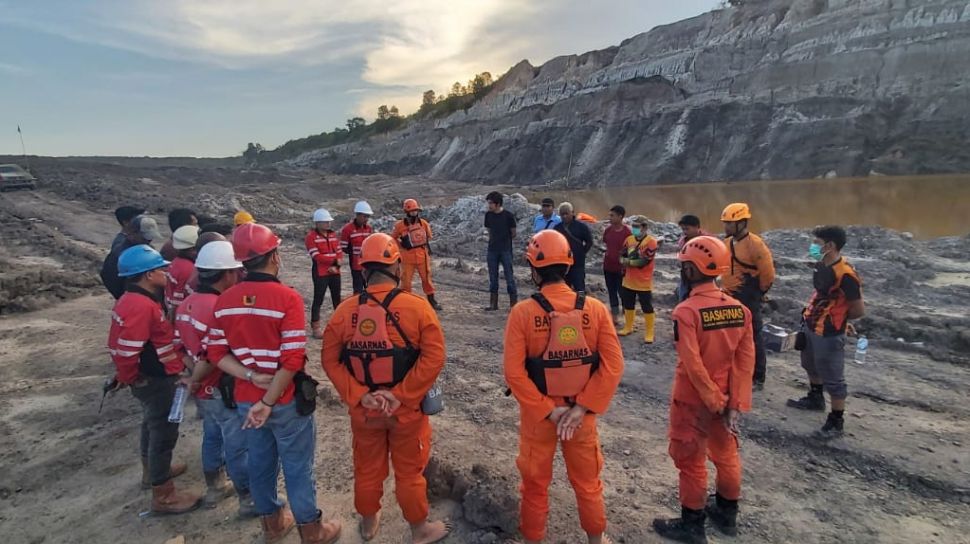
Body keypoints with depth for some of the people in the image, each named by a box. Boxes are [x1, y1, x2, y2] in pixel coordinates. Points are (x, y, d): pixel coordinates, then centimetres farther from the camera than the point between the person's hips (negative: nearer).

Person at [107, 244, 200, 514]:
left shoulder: (132, 300, 6)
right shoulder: (141, 306, -27)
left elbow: (120, 343, 15)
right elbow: (126, 351, -31)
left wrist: (127, 376, 19)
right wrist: (129, 378, -15)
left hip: (152, 377, 11)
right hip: (156, 380, -11)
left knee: (153, 426, 27)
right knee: (164, 433, 1)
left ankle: (152, 470, 48)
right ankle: (163, 496, 13)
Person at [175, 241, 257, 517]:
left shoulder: (186, 304, 0)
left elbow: (183, 345, 5)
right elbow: (212, 358, -27)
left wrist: (193, 378, 7)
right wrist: (195, 380, -10)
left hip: (205, 390, 9)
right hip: (224, 391, -9)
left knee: (212, 437, 25)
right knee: (238, 446, 7)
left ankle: (214, 488, 43)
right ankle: (249, 500, 22)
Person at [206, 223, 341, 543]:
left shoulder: (224, 300, -3)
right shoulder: (287, 297, -21)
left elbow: (216, 353, -2)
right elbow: (292, 360, -25)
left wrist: (253, 379, -10)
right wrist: (269, 401, -17)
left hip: (245, 400, 6)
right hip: (285, 401, -5)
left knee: (260, 463, 22)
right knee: (297, 469, 12)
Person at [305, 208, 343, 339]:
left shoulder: (333, 235, 11)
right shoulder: (311, 237, -9)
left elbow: (339, 252, 6)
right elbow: (316, 256, -16)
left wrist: (336, 265, -11)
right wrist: (334, 259, -15)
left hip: (335, 272, 6)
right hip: (320, 273, -6)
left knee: (337, 298, 15)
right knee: (318, 299, -2)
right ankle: (316, 327, 6)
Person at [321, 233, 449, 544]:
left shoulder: (345, 310, -10)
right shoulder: (418, 307, -17)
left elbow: (330, 360, -7)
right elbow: (434, 358, -21)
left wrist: (358, 396, -9)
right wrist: (401, 395, -16)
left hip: (363, 409, 3)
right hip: (407, 409, -2)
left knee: (367, 468, 24)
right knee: (409, 471, 18)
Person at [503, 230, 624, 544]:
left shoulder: (523, 313, -17)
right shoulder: (595, 309, -11)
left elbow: (514, 372, -19)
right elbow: (613, 365, -12)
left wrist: (547, 410, -11)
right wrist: (582, 407, -10)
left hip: (536, 413, -2)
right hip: (581, 412, 2)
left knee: (535, 483, 20)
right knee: (587, 481, 24)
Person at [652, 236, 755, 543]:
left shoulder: (686, 312, -24)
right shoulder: (740, 309, -5)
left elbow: (693, 366, -24)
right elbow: (745, 360, -6)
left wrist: (717, 402, -13)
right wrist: (735, 404, -5)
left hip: (692, 400, -6)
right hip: (725, 398, 6)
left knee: (691, 462, 11)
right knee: (726, 455, 23)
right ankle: (727, 515, 43)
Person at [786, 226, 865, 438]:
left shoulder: (845, 274, -26)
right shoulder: (821, 265, -1)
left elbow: (859, 310, -18)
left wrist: (836, 317, -3)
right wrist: (810, 314, 5)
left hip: (828, 334, -9)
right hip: (810, 326, 9)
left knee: (833, 379, 5)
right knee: (811, 365, 29)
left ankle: (836, 421, 21)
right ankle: (815, 398, 52)